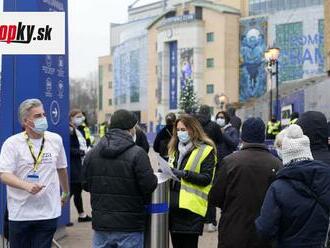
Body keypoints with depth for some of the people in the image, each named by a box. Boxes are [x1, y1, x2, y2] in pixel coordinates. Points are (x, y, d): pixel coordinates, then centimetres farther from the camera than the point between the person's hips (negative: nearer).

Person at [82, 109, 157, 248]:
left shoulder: (92, 153, 2)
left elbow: (86, 185, 7)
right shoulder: (137, 154, -14)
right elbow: (149, 185, -16)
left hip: (101, 223, 5)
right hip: (129, 226, -4)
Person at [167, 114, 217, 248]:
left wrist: (184, 174, -24)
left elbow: (206, 178, -12)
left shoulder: (206, 150, -5)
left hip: (191, 208, -6)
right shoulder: (175, 149, 16)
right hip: (173, 205, 6)